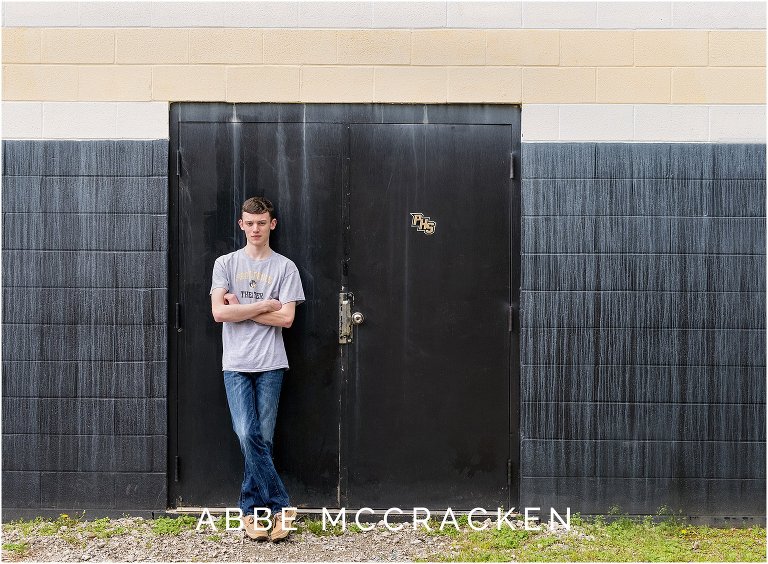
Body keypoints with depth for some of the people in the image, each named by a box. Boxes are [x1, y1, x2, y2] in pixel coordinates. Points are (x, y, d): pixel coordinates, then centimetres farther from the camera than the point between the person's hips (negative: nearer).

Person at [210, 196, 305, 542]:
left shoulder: (285, 267, 6)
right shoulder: (225, 264, 7)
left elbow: (286, 318, -5)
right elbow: (219, 312, -6)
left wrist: (241, 309, -5)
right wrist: (264, 305, -6)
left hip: (270, 364, 0)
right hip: (236, 364, 0)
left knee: (262, 439, 1)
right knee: (248, 435, -10)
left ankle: (251, 510, 15)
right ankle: (281, 507, 2)